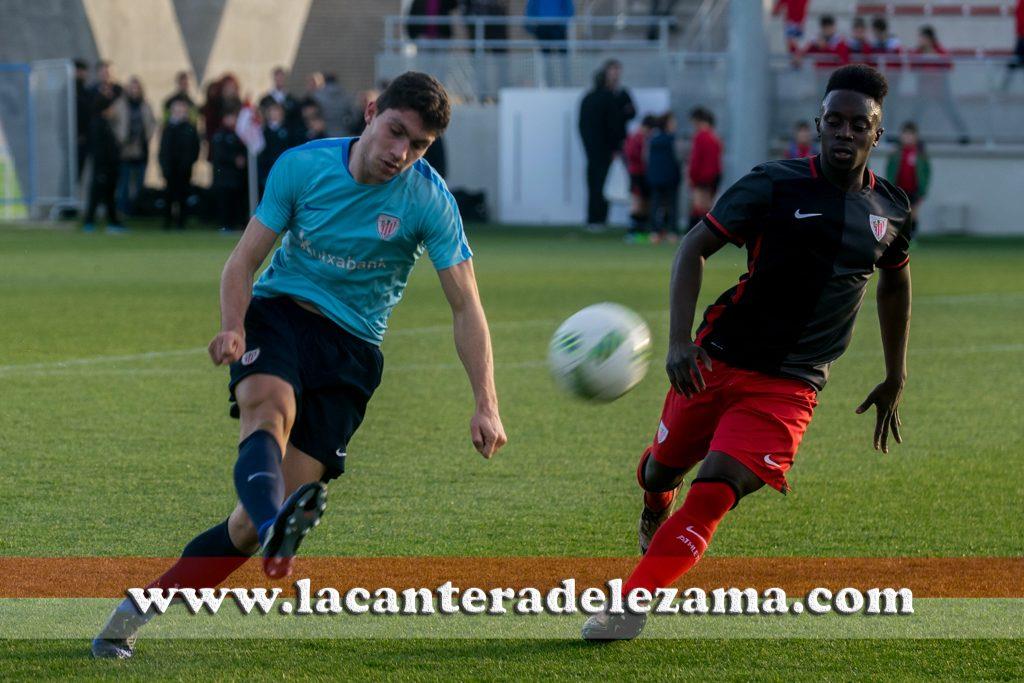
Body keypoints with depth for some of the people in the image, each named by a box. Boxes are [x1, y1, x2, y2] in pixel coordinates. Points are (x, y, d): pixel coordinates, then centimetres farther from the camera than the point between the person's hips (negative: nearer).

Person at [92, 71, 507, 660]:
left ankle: (134, 613, 1)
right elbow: (245, 260, 0)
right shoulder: (303, 165, -5)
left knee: (254, 522, -10)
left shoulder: (429, 201, -8)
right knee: (270, 407, -38)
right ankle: (278, 530, -67)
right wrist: (234, 327, -20)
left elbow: (466, 307, -7)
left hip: (350, 348, 0)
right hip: (280, 311, 0)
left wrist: (487, 406, -16)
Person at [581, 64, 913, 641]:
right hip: (717, 361, 0)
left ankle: (631, 604, -18)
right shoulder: (777, 185, -8)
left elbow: (895, 285, 23)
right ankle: (656, 508, 52)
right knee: (663, 468, 15)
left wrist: (896, 381, 26)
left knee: (713, 495, -17)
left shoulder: (892, 210, 3)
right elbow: (695, 248, -8)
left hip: (789, 389, 0)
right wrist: (679, 341, -21)